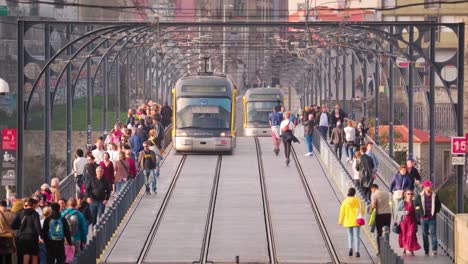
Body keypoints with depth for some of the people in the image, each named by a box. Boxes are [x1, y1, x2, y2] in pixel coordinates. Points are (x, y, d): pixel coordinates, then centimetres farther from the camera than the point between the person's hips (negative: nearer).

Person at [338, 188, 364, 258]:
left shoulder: (345, 201, -3)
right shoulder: (357, 200, -6)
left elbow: (342, 212, -1)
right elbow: (362, 211, -3)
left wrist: (340, 222, 8)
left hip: (348, 221, 2)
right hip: (356, 221, -2)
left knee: (350, 235, 20)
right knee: (356, 236, 0)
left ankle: (350, 248, -1)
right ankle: (357, 252, -10)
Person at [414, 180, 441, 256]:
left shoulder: (435, 196, 3)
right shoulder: (419, 196, 1)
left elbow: (439, 205, 13)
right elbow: (415, 205, 8)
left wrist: (436, 211, -2)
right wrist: (420, 213, -3)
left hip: (432, 218, -1)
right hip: (424, 218, 1)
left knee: (433, 233, -8)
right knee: (425, 234, 6)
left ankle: (434, 250, -11)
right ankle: (426, 250, 13)